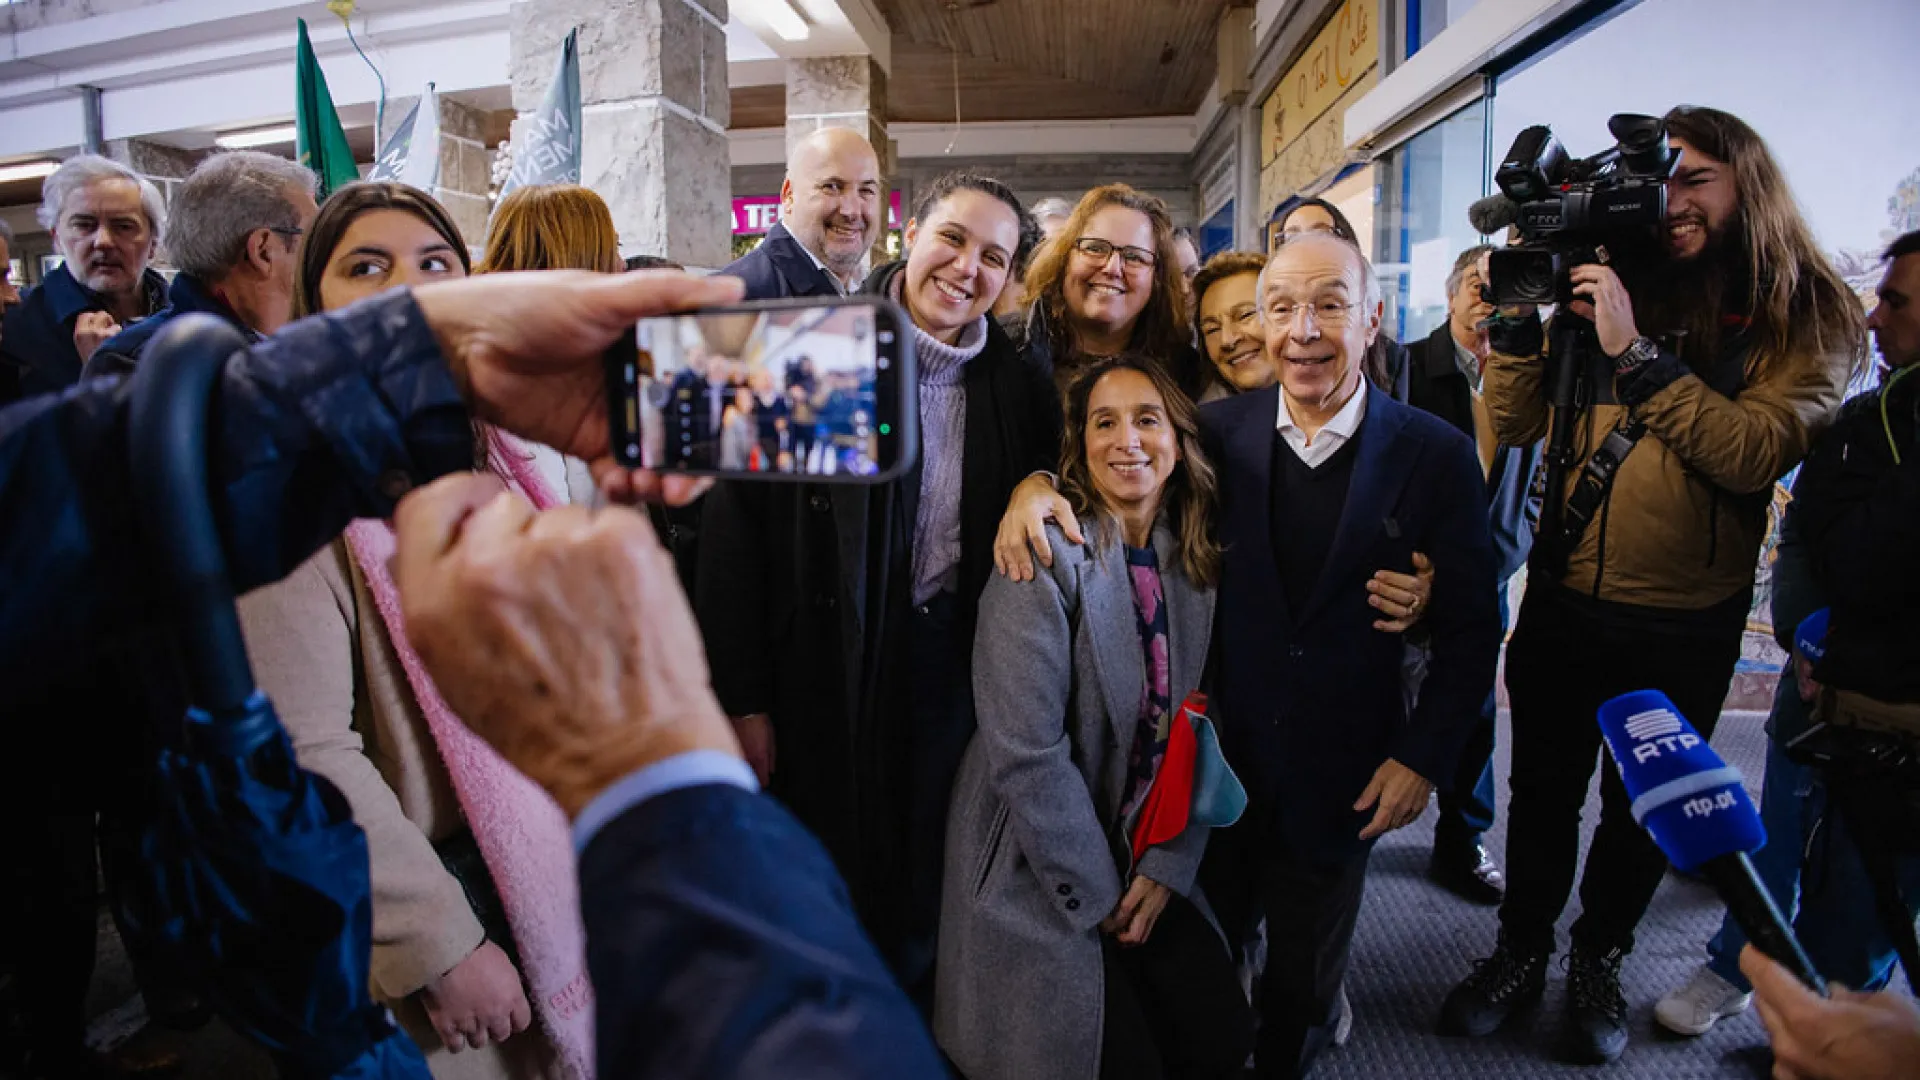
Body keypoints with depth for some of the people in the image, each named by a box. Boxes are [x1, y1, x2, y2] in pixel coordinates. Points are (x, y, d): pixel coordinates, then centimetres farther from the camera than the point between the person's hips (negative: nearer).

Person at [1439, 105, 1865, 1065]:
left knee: (1641, 807, 17)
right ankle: (1521, 951, 35)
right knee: (1541, 790, 15)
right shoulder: (1615, 285, 1)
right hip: (1564, 598, 2)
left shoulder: (1807, 316, -5)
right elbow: (1515, 423, 0)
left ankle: (1599, 962, 39)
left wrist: (1636, 352, -23)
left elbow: (1756, 451, -20)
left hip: (1685, 624, -1)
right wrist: (1520, 310, -12)